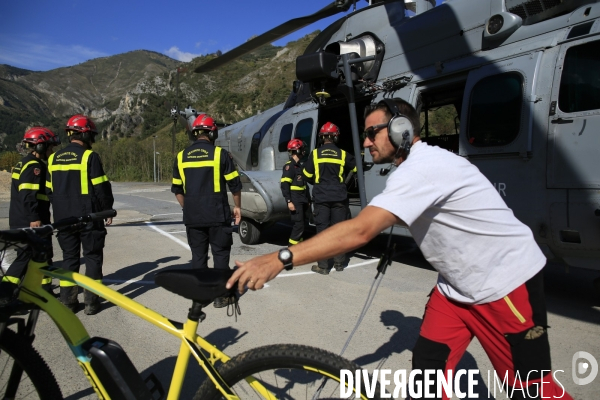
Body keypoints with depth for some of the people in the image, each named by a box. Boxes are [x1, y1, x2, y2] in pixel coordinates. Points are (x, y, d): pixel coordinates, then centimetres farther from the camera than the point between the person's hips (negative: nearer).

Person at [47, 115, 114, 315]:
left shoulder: (54, 158, 9)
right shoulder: (89, 156, -10)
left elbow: (49, 190, 13)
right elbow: (101, 187, -12)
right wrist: (108, 210, 0)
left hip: (63, 218, 6)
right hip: (88, 217, -5)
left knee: (69, 257, 14)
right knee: (92, 256, 5)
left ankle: (68, 301, 16)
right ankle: (91, 302, 6)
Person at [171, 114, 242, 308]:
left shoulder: (181, 157, 5)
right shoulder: (220, 154, -7)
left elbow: (177, 189, 10)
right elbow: (234, 184, -4)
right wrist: (237, 206, 9)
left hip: (192, 217, 3)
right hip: (217, 215, -3)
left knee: (198, 256, 13)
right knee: (220, 255, 7)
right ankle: (221, 295, 12)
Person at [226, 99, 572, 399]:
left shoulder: (423, 168, -28)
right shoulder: (414, 168, 3)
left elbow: (360, 231, -39)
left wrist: (279, 259, -39)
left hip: (508, 283, -8)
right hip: (459, 285, 9)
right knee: (427, 367, 4)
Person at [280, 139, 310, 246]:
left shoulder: (299, 165, 18)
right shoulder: (289, 166, -10)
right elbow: (284, 185, -17)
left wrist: (308, 200, 22)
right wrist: (289, 201, -22)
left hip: (302, 200, 9)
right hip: (295, 201, -9)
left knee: (301, 224, 12)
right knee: (299, 225, -11)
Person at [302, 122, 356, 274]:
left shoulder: (315, 154, -2)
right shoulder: (342, 154, 0)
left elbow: (307, 175, 3)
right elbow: (355, 167, 14)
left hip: (321, 197, -1)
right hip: (339, 197, 1)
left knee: (322, 229, 2)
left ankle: (323, 266, 3)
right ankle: (339, 263, 18)